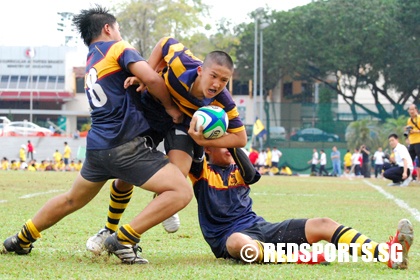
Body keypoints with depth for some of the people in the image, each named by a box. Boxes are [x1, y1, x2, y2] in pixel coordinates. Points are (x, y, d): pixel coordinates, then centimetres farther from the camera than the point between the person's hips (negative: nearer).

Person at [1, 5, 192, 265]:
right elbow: (152, 78, -17)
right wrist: (171, 107, -3)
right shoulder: (118, 48, -3)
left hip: (97, 146, 9)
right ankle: (124, 239, -19)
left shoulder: (90, 61, 20)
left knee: (72, 199, 29)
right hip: (126, 145, -9)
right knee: (181, 191, -14)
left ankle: (22, 240, 38)